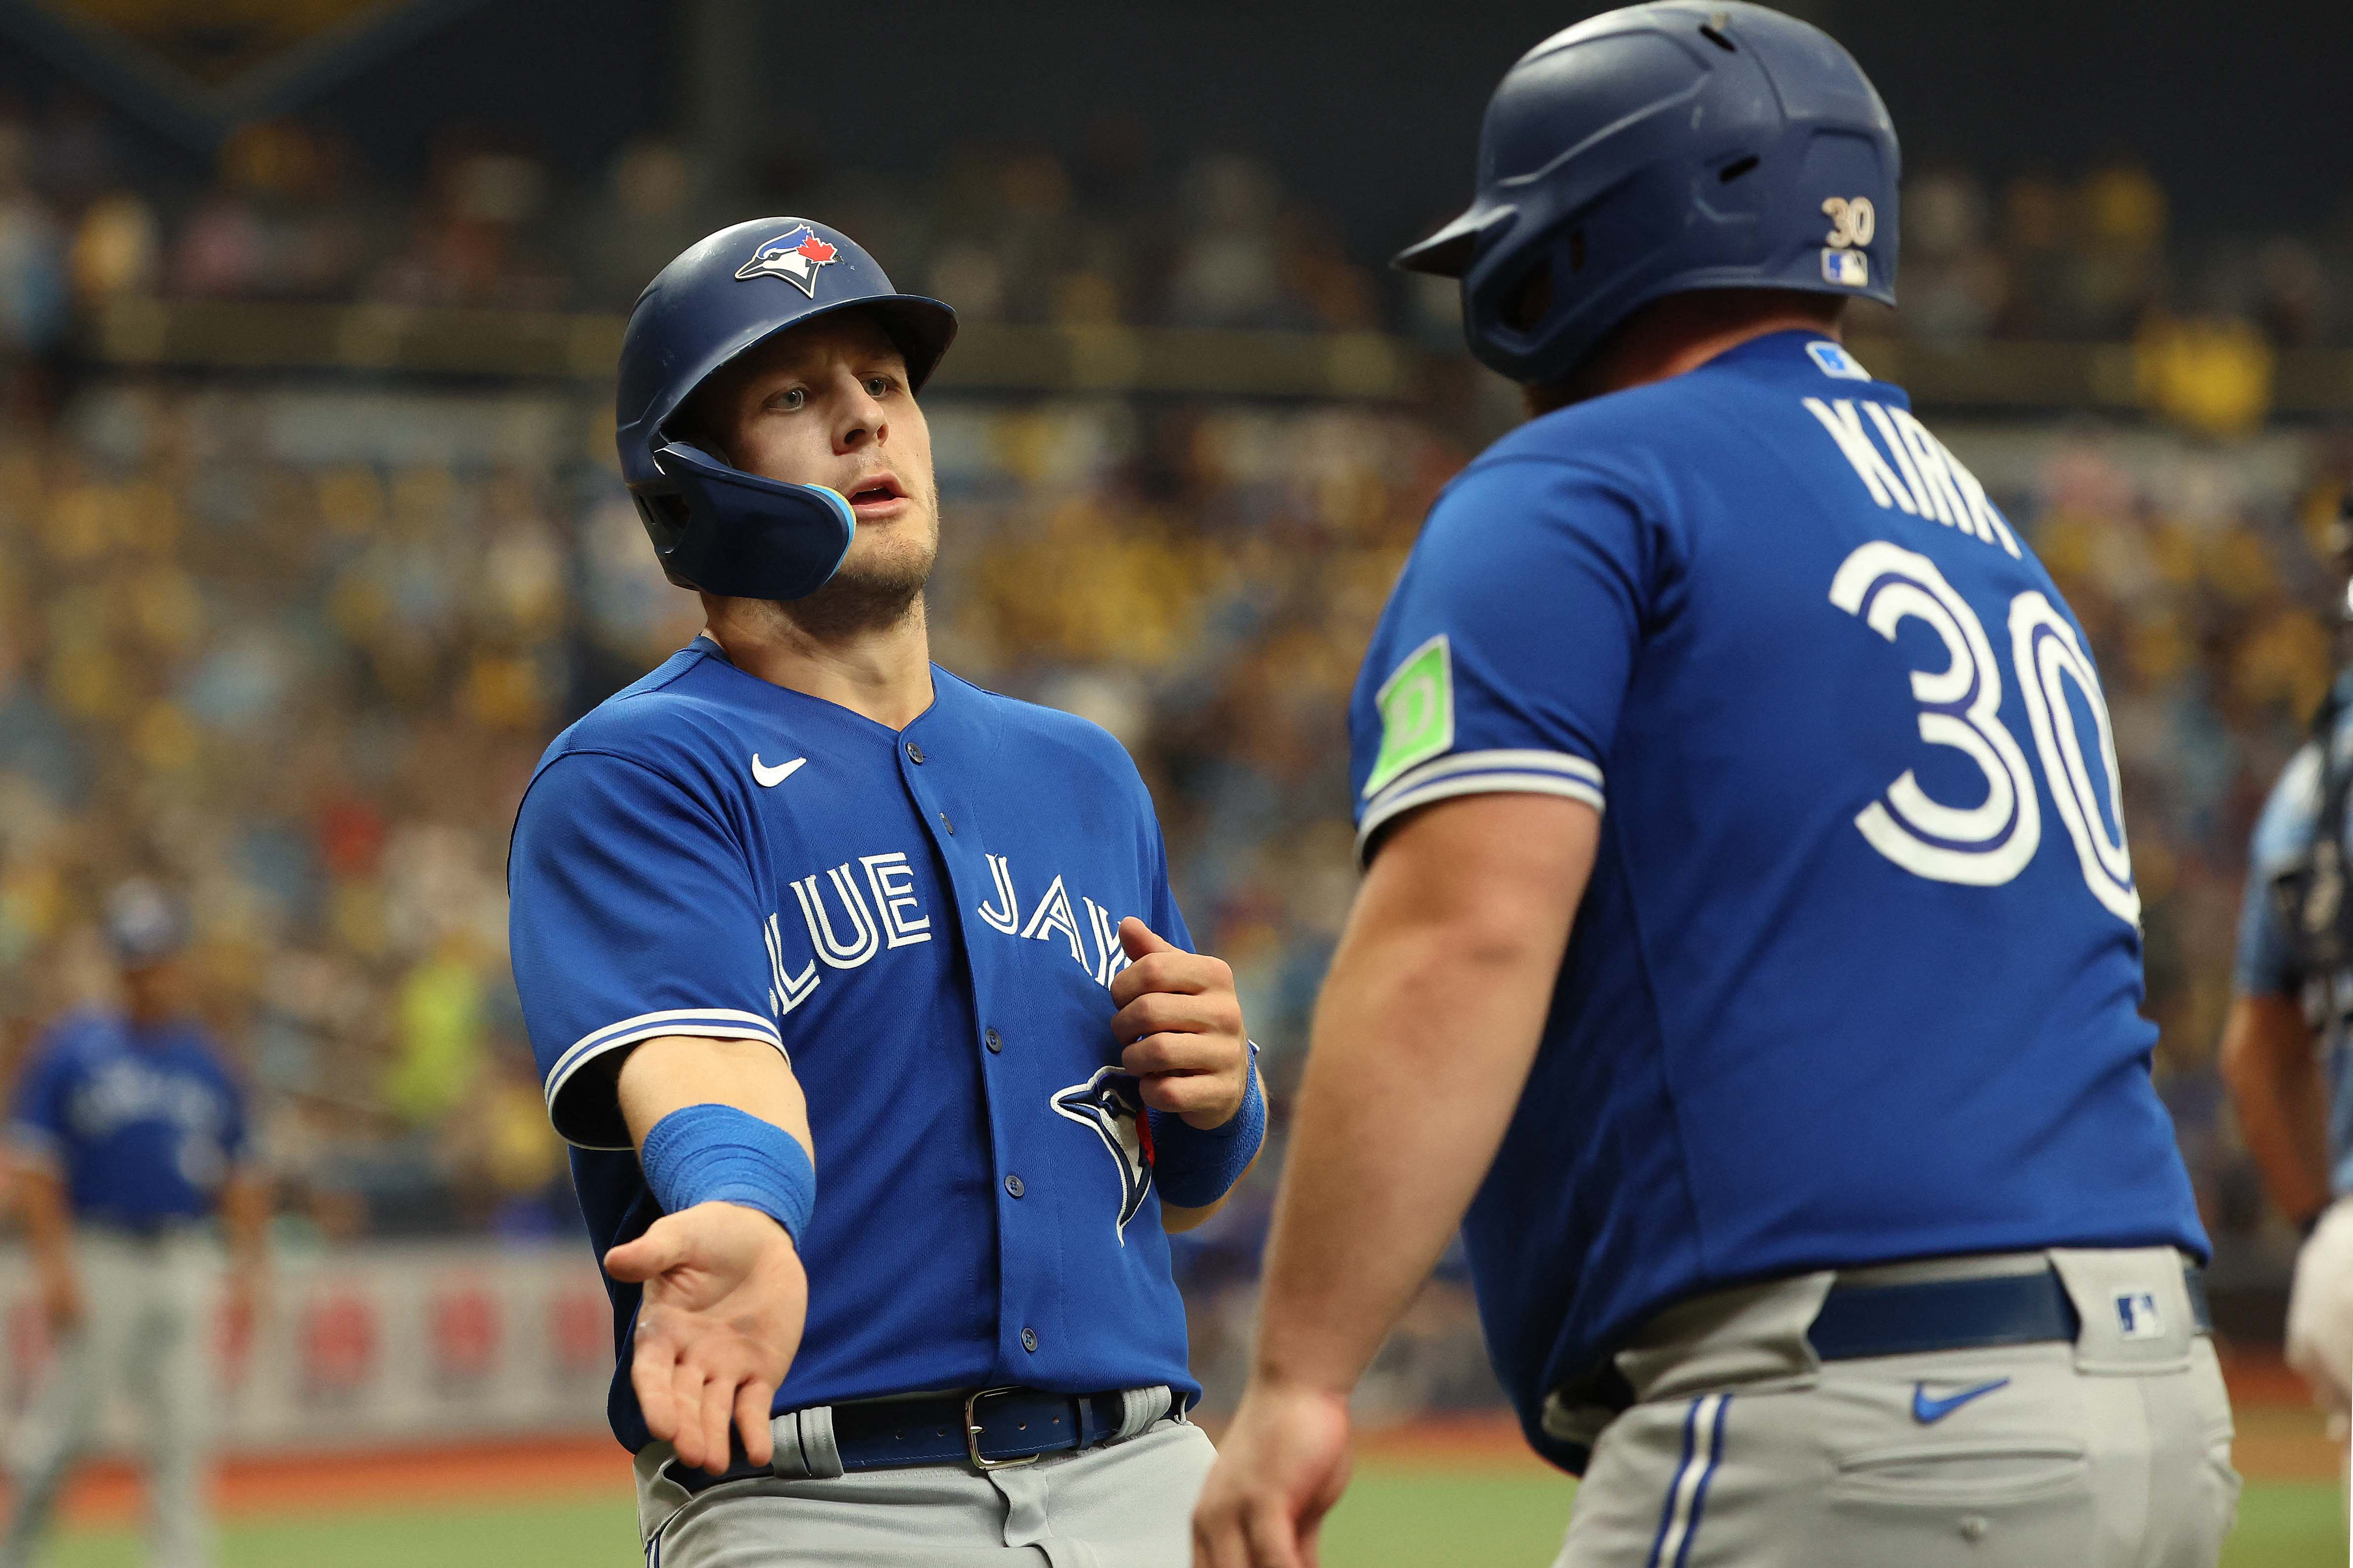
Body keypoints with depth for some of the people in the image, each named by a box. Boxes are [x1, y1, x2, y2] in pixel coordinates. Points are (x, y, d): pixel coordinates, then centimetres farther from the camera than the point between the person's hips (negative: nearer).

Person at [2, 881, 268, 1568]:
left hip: (182, 1262, 3)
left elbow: (240, 1175, 16)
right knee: (67, 1422, -1)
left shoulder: (206, 1059, 11)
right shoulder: (73, 1048, -2)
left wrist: (249, 1266, 7)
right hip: (96, 1258, -3)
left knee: (184, 1433, -1)